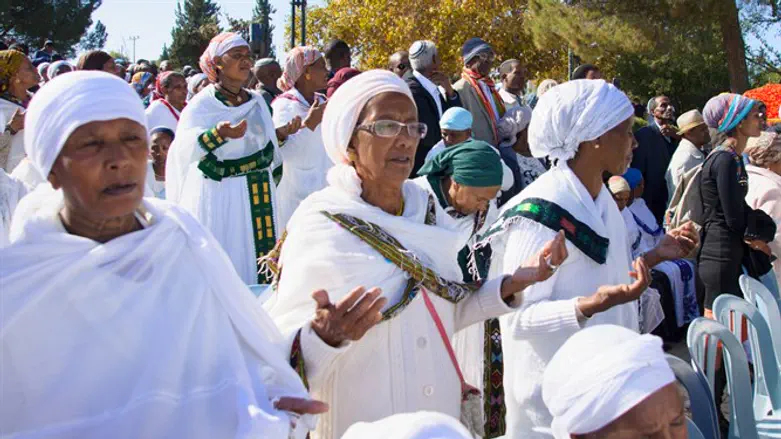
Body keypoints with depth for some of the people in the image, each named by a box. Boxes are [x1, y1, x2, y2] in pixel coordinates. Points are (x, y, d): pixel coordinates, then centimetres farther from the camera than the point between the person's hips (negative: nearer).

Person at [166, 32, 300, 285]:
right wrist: (219, 134, -38)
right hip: (218, 195, -5)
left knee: (259, 256, 3)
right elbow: (184, 149, -23)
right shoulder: (203, 104, -7)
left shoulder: (257, 101, 11)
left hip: (259, 195, 5)